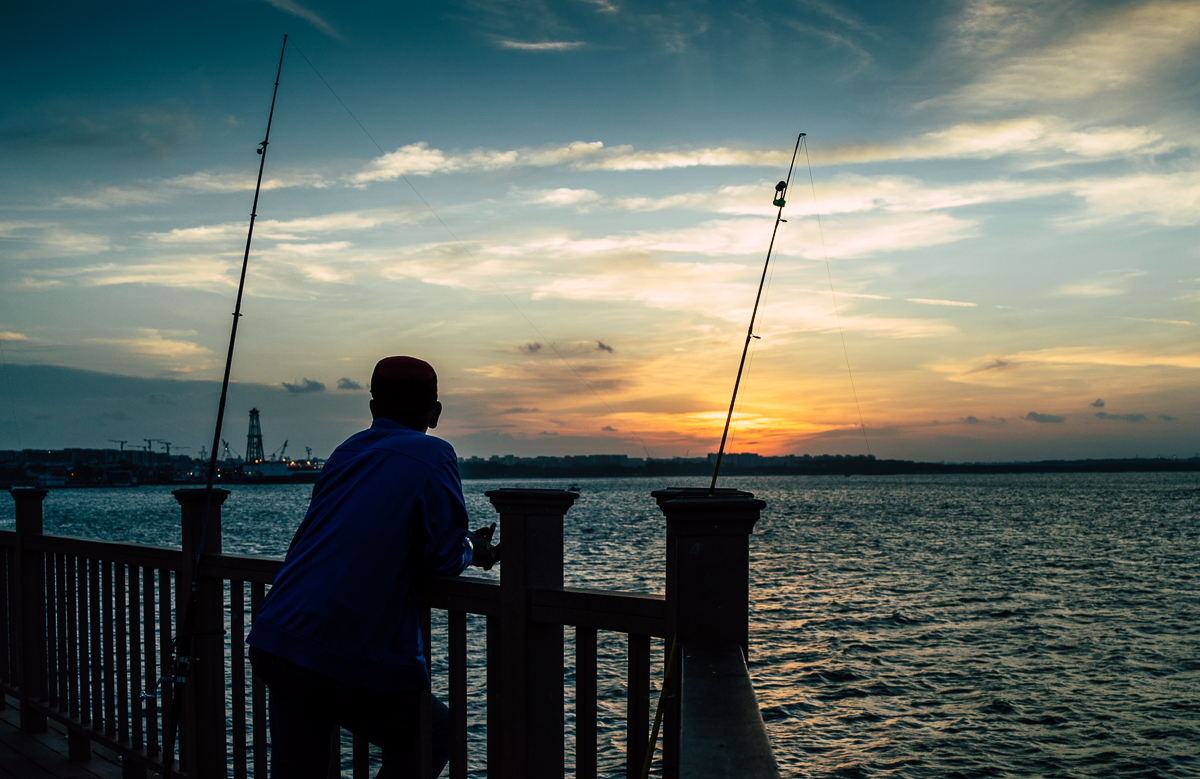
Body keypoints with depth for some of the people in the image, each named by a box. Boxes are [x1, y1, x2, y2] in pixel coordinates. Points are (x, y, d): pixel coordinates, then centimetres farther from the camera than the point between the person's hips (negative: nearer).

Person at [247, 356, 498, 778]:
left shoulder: (347, 451, 18)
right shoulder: (433, 456, -3)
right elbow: (443, 558, -8)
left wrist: (466, 547, 31)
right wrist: (471, 550, 15)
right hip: (350, 660, -6)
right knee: (435, 737, 17)